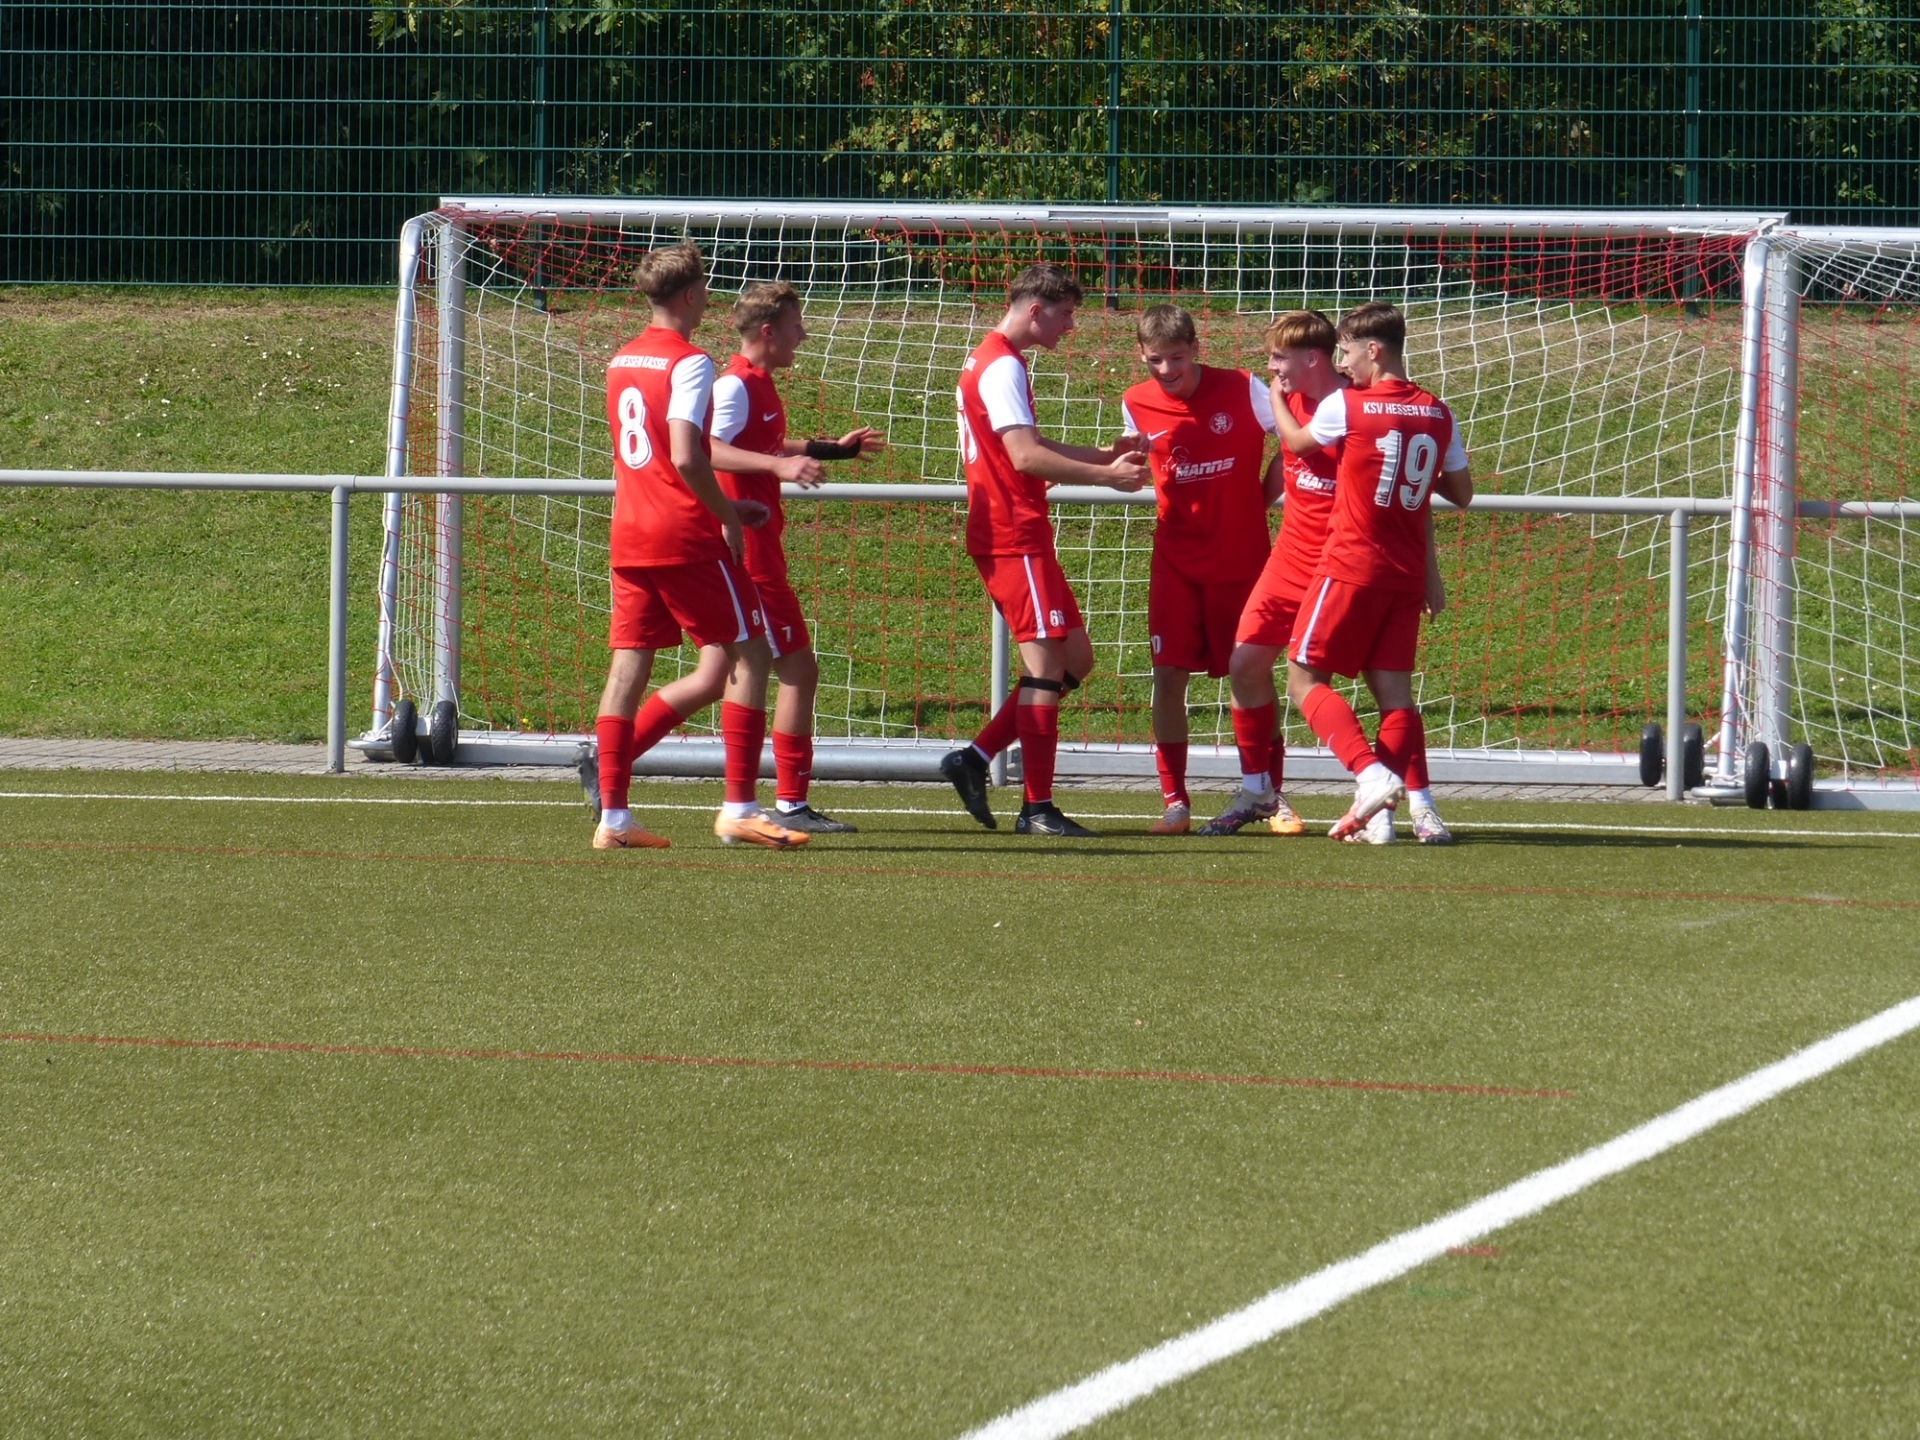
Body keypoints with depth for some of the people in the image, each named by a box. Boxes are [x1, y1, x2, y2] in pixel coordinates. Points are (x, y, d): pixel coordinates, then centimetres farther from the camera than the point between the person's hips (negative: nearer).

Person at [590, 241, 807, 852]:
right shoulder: (690, 363, -12)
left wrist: (720, 505, 23)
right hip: (686, 536, -8)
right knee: (748, 656, 1)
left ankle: (612, 816, -1)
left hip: (629, 534, 8)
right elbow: (686, 458, -22)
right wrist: (727, 517, -8)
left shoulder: (622, 361, 14)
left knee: (628, 666, 6)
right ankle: (739, 808, -3)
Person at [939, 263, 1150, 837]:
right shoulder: (1003, 366, -13)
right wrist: (1106, 476, -17)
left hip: (1015, 535, 10)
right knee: (1047, 661, -9)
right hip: (1015, 537, -10)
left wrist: (1104, 456, 18)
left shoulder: (992, 361, 19)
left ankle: (975, 758, 9)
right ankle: (1037, 808, -8)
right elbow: (1026, 456, -22)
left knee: (1074, 658, 11)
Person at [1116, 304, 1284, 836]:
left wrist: (1260, 502, -3)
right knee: (1169, 674, -7)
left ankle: (1268, 796, 19)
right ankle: (1175, 802, -2)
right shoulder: (1137, 405, 0)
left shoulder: (1243, 391, -10)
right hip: (1177, 558, 2)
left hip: (1242, 556, -2)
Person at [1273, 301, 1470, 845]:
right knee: (1393, 691, 7)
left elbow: (1297, 441, 12)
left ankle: (1373, 775, -17)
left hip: (1353, 568, -5)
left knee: (1305, 679, 1)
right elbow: (1460, 493, 13)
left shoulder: (1346, 405, -8)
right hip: (1406, 572, 5)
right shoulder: (1437, 413, 6)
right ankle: (1420, 804, -6)